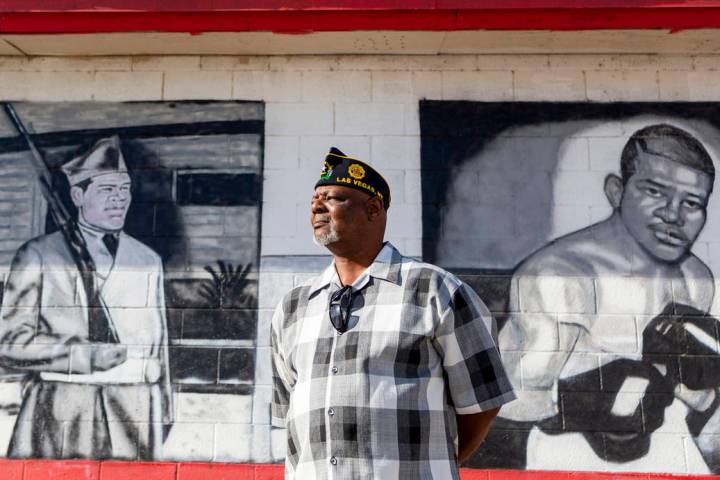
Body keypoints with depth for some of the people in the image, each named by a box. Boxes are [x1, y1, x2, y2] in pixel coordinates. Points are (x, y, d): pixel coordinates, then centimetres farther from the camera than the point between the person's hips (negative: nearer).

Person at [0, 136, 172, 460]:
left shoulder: (148, 261, 11)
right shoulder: (37, 255, 2)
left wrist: (161, 415, 12)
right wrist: (84, 355, -13)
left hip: (135, 417, 2)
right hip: (60, 418, -2)